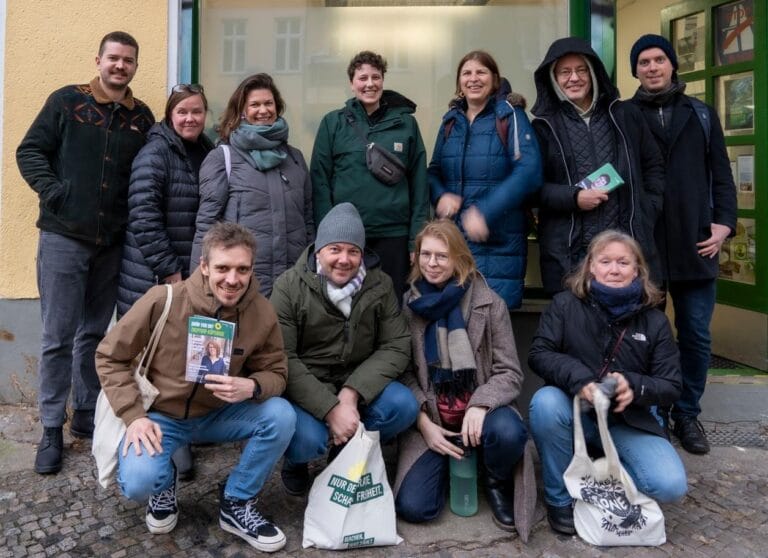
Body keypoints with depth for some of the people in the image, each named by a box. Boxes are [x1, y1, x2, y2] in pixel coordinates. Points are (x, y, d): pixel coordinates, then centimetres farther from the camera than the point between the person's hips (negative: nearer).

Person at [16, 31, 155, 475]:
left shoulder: (143, 118, 9)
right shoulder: (66, 101, 2)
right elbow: (30, 151, 1)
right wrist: (54, 192, -12)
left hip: (113, 243, 3)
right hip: (63, 238, -2)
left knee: (95, 334, 12)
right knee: (59, 337, 1)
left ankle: (87, 415, 25)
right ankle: (52, 429, 13)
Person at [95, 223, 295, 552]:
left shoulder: (262, 313, -15)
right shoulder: (163, 300, -21)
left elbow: (276, 373, -5)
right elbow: (110, 357, -10)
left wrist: (252, 387, -30)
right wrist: (134, 416, -20)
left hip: (218, 415, 3)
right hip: (158, 416, -2)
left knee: (281, 416, -22)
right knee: (138, 483, -29)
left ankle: (236, 504, 1)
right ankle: (164, 486, 13)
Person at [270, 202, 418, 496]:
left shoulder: (379, 284, -1)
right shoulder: (289, 286, -11)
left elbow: (397, 347, -7)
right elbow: (283, 359, -17)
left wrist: (351, 393, -21)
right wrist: (330, 409, -26)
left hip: (358, 385, 3)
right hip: (304, 389, -3)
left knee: (404, 406, -23)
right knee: (308, 439, -30)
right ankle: (295, 461, 11)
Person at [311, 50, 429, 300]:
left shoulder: (406, 123, 5)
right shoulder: (333, 123, 3)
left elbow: (419, 184, 5)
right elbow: (320, 181, 1)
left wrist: (417, 239, -1)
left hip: (394, 234, 1)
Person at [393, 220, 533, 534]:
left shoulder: (489, 303, -5)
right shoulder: (408, 305, 0)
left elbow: (510, 373, -6)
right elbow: (404, 374, 1)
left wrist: (480, 405, -24)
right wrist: (424, 423, -11)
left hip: (477, 408, -1)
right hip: (429, 417, 1)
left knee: (508, 433, -36)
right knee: (412, 507, -16)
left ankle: (498, 482, 2)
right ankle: (448, 464, 19)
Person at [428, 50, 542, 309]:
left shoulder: (509, 115, -2)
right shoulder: (451, 120, 14)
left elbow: (529, 170, -14)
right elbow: (434, 171, 17)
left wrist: (486, 213, -22)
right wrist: (440, 196, -7)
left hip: (498, 240, -4)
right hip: (451, 237, 5)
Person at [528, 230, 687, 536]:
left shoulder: (654, 320, -1)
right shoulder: (566, 304, -5)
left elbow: (670, 386, -2)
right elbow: (538, 353, -11)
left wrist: (634, 386, -25)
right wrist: (578, 379, -31)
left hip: (630, 420, 1)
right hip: (575, 410, -1)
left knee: (671, 485, -22)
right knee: (545, 402, -35)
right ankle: (560, 497, -11)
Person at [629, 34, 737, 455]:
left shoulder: (702, 115, 14)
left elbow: (721, 176, 12)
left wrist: (724, 222, -2)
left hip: (694, 244, 2)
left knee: (696, 336, 6)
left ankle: (687, 414, 21)